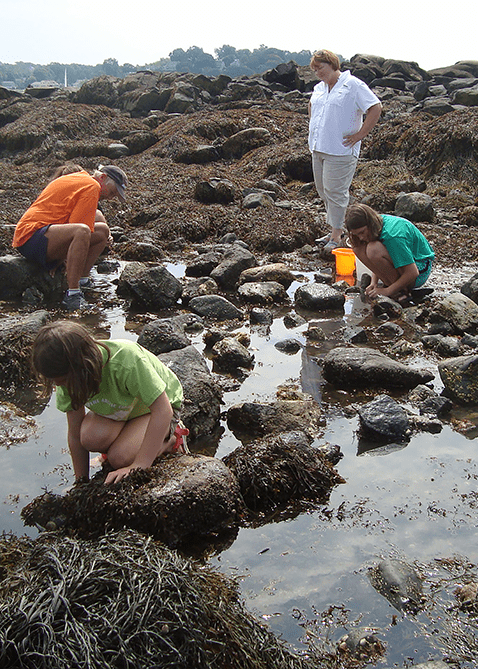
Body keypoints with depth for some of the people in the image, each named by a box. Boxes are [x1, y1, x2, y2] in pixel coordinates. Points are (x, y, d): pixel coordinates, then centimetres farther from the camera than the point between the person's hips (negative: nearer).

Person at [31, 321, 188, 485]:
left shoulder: (124, 359, -41)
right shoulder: (67, 378, -21)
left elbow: (162, 411, -38)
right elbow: (75, 435, -11)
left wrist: (139, 466, -40)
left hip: (159, 402, -4)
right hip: (118, 409, 5)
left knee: (120, 458, -26)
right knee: (91, 437, -27)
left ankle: (171, 440, 1)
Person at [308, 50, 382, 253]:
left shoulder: (353, 85, -9)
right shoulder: (319, 88, 15)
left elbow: (376, 108, -13)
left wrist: (359, 135, -14)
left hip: (340, 151, -8)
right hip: (318, 150, 8)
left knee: (335, 192, -7)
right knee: (323, 191, 12)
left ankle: (336, 236, 0)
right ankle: (334, 230, 24)